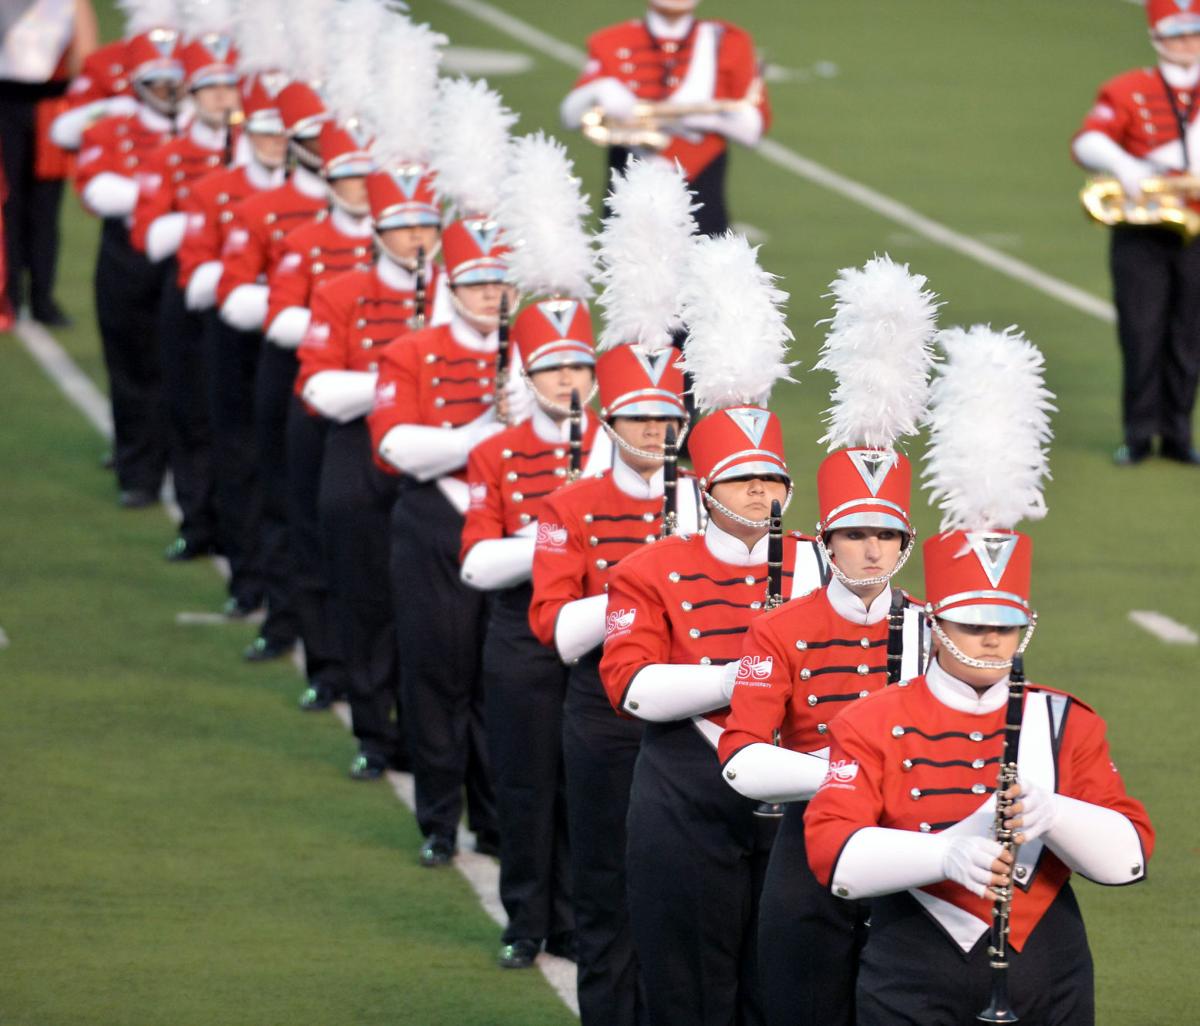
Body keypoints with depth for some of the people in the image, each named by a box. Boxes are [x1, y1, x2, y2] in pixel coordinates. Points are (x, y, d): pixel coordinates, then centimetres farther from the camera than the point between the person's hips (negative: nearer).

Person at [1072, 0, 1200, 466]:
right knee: (1141, 335, -2)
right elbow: (1086, 143, -10)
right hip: (1141, 236, -2)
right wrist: (1123, 166, -30)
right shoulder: (1128, 92, 2)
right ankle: (1138, 435, 7)